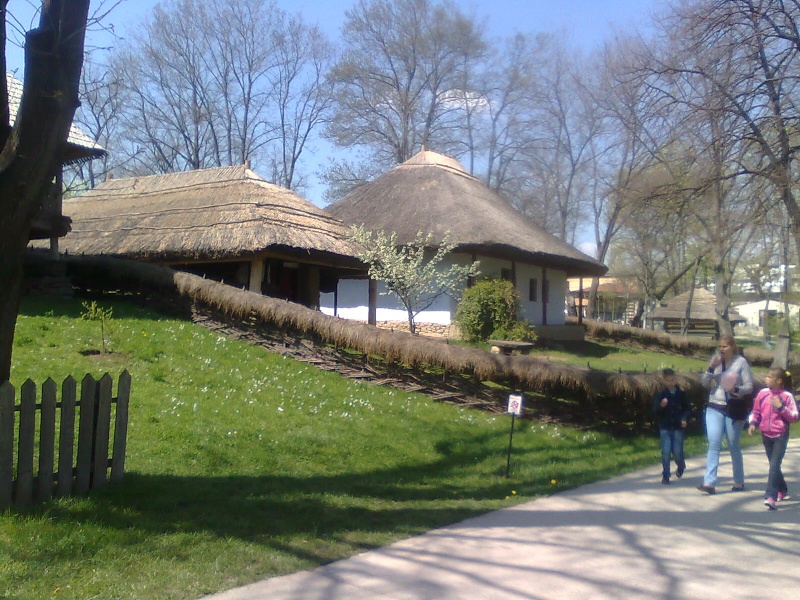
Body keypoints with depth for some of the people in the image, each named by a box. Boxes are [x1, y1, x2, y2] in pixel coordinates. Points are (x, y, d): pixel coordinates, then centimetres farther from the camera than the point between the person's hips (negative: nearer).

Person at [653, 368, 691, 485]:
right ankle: (665, 475, 7)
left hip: (678, 427, 0)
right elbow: (655, 410, -2)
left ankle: (681, 466, 33)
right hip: (665, 428, 0)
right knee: (666, 452, -5)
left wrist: (685, 419, -10)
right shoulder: (660, 395, 0)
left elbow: (688, 408, 7)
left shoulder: (681, 394, 2)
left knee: (677, 452, 0)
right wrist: (661, 406, -22)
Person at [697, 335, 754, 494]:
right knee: (713, 444, -8)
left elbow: (749, 387, -4)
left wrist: (736, 389, -24)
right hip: (715, 407, 3)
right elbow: (705, 383, 6)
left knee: (733, 446, 8)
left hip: (735, 408, -3)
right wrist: (711, 368, -9)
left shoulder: (741, 362, -4)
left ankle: (739, 481, 24)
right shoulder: (716, 361, 7)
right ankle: (709, 482, -12)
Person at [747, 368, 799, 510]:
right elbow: (756, 411, 12)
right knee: (773, 465, 17)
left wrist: (781, 407, -19)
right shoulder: (763, 393, 2)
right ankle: (782, 490, 38)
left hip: (781, 435, -5)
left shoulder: (787, 396, -9)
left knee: (774, 465, -14)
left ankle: (771, 497, -17)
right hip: (766, 434, 5)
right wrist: (753, 423, -3)